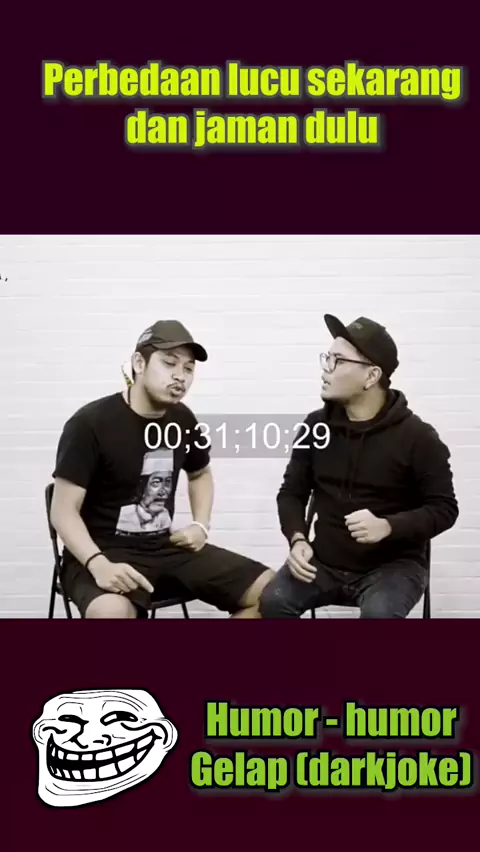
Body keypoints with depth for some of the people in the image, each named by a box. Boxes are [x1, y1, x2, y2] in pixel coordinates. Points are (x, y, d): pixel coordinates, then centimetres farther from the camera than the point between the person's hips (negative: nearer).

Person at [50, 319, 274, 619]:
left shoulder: (183, 420, 5)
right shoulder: (90, 423, -13)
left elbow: (200, 474, 26)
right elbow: (64, 511, -14)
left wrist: (201, 525, 8)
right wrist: (98, 564, -30)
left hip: (167, 547, 6)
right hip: (106, 552, -6)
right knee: (112, 613, -41)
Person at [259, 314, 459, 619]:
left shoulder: (417, 437, -10)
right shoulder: (317, 426, 2)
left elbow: (444, 508, -7)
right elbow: (292, 492, 9)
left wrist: (387, 526, -25)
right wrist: (297, 539, -11)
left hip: (393, 565, -3)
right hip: (326, 562, 4)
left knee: (379, 614, -33)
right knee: (273, 601, -22)